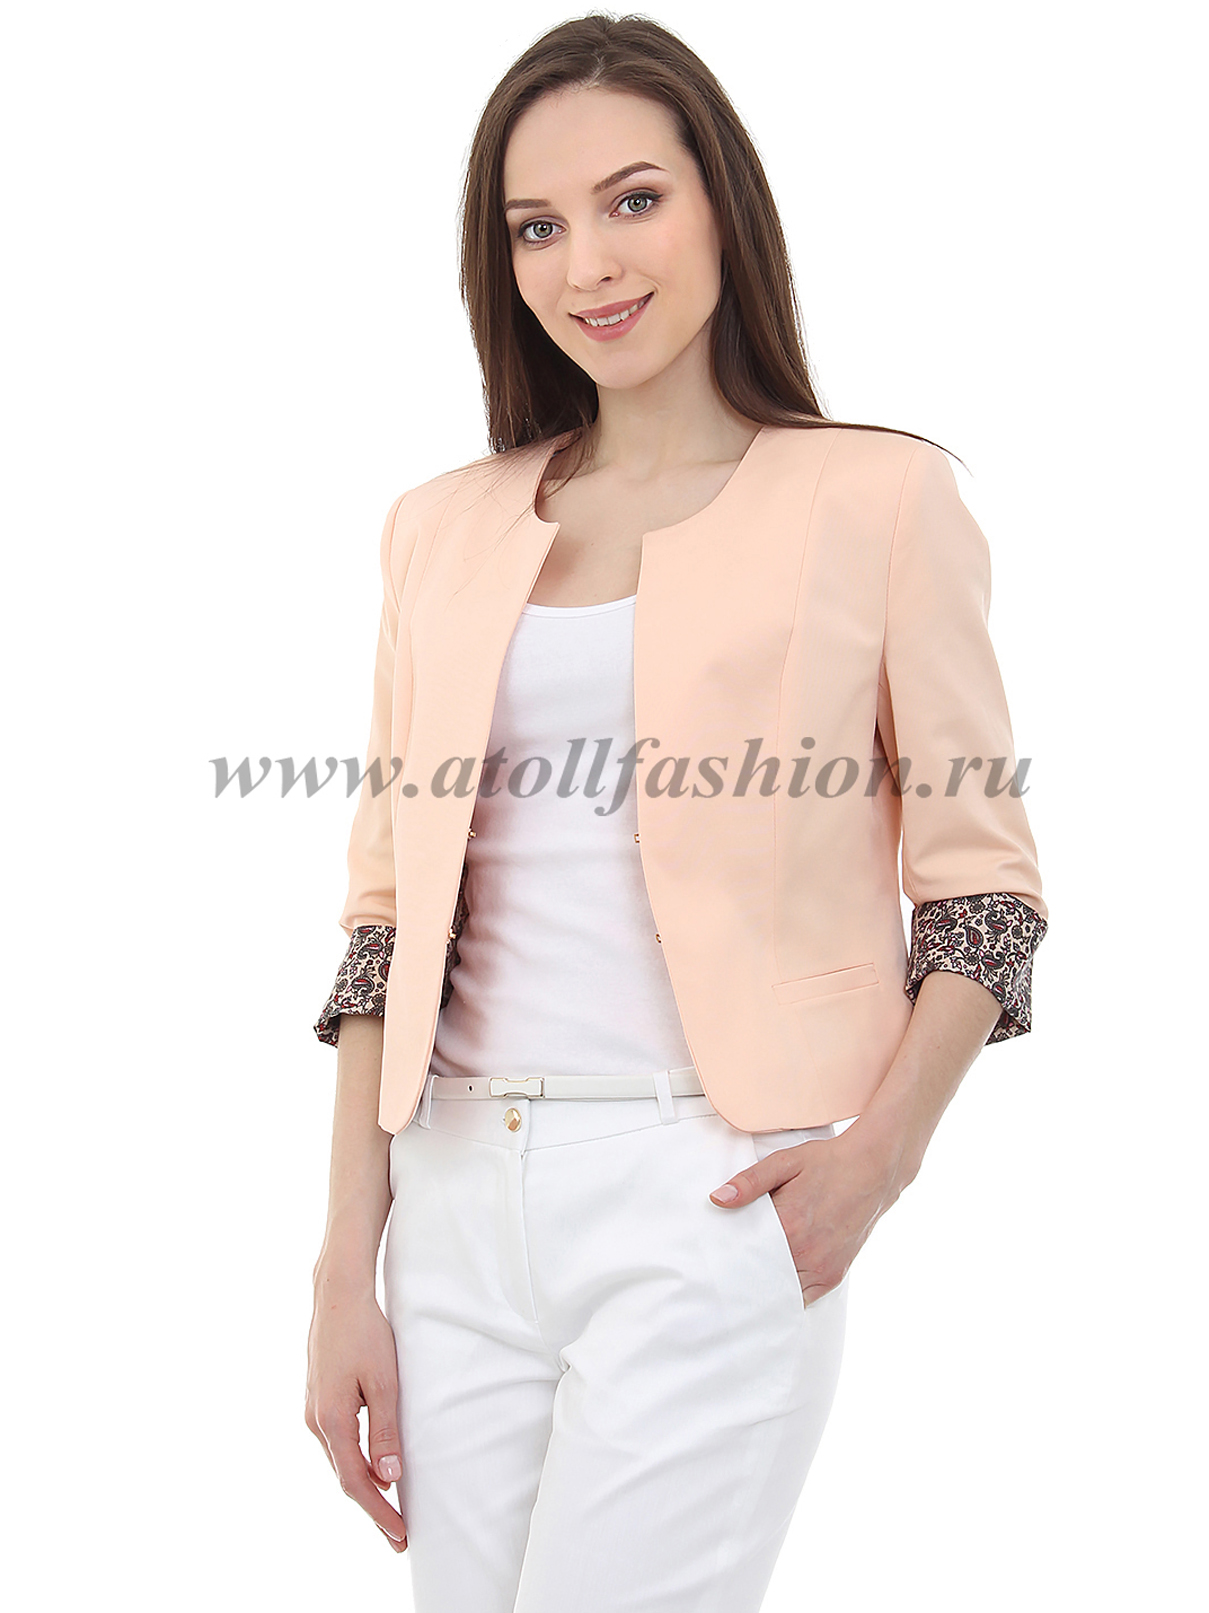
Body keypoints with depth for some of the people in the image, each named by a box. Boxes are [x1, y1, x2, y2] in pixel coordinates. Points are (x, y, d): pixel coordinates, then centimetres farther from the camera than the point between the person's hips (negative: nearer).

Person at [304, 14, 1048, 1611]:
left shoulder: (875, 495, 0)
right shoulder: (442, 529, 11)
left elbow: (980, 876, 2)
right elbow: (390, 909, 11)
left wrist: (880, 1151, -13)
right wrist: (348, 1267, 6)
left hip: (709, 1197, -4)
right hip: (461, 1197, 4)